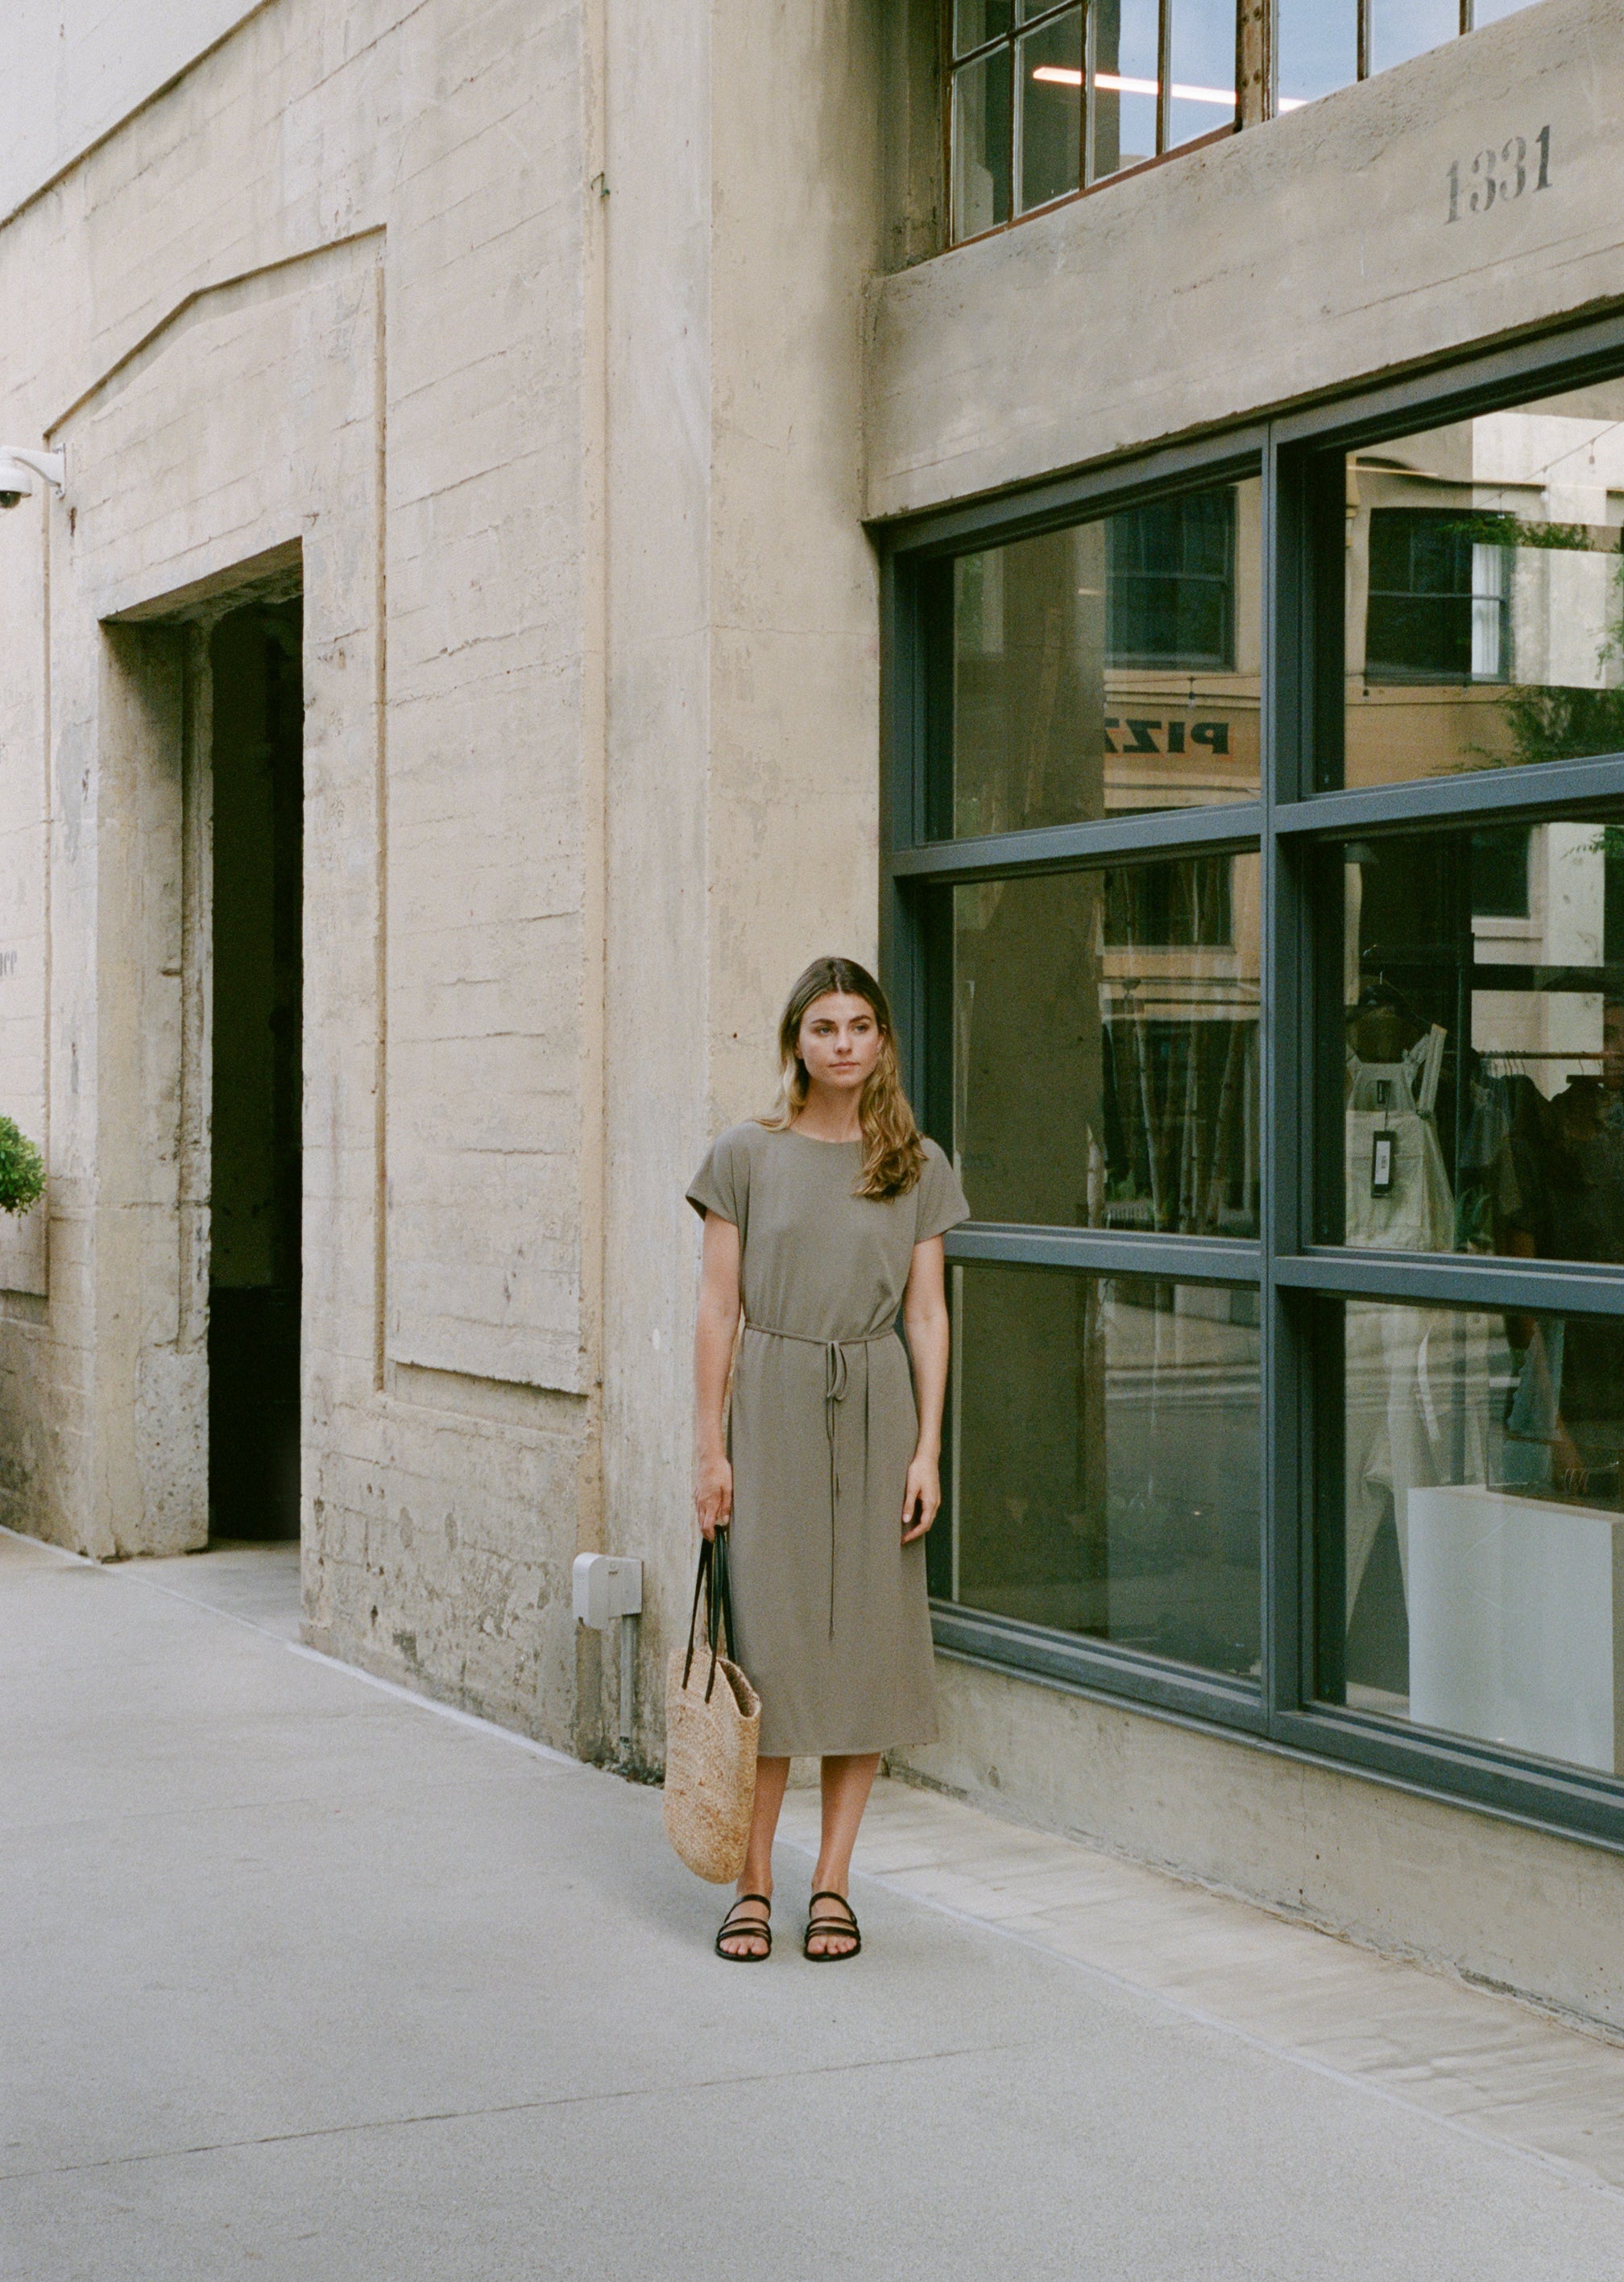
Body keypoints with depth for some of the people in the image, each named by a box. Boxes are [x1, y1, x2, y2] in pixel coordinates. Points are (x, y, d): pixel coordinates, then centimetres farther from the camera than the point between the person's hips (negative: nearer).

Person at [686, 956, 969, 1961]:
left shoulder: (919, 1166, 7)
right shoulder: (746, 1155, 2)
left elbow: (927, 1313, 5)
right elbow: (720, 1308, 2)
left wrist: (928, 1450, -2)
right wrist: (711, 1444, -3)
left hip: (877, 1408, 1)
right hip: (773, 1407, -1)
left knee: (868, 1641, 1)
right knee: (767, 1643, -3)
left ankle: (833, 1884, 11)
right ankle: (754, 1886, 6)